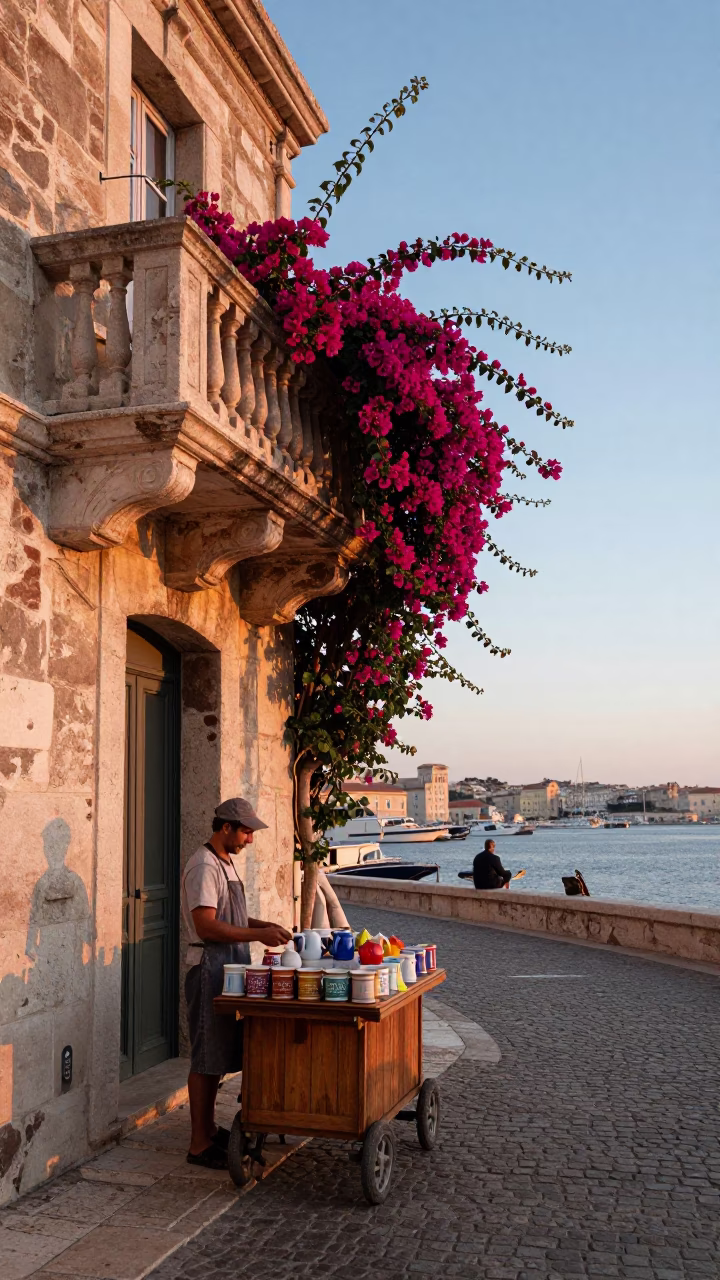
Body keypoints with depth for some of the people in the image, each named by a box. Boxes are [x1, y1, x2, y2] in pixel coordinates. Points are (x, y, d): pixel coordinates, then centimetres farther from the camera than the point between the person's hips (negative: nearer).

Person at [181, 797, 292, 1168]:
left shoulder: (225, 863, 15)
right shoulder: (203, 866, -17)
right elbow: (206, 926, -24)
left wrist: (264, 925, 10)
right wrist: (258, 935, -24)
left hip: (230, 967, 10)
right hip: (210, 967, -10)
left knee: (218, 1055, 17)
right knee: (206, 1059, -3)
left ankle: (209, 1128, 28)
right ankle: (199, 1145, 4)